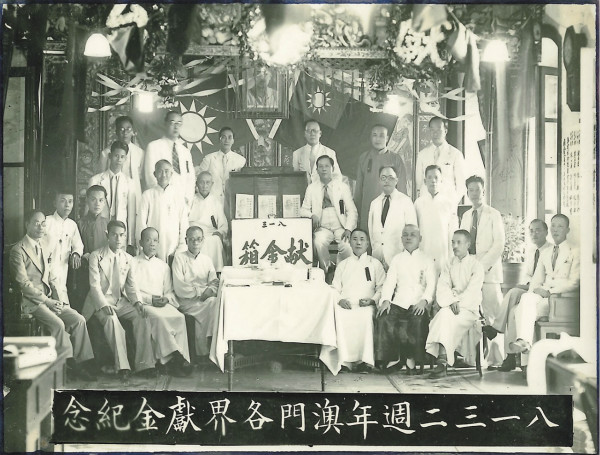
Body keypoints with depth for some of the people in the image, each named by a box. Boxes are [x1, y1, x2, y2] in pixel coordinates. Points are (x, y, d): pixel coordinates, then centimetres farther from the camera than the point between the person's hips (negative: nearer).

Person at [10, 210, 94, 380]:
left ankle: (81, 363, -9)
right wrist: (47, 301, -17)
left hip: (50, 298, 7)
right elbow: (23, 283, -12)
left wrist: (59, 299, -2)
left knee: (79, 320, -13)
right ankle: (70, 364, -17)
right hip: (31, 301, -7)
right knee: (57, 323, -28)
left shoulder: (44, 248, 18)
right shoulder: (18, 250, -6)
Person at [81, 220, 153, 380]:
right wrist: (104, 305, -26)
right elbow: (95, 285, -10)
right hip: (100, 301, -4)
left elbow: (131, 285, 8)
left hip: (121, 301, 4)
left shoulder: (128, 259, 10)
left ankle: (144, 364, -24)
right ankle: (122, 367, -36)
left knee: (141, 316, -24)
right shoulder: (96, 256, -2)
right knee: (111, 319, -35)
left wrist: (137, 301, -13)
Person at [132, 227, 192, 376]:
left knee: (179, 317, -28)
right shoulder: (133, 263, 9)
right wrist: (150, 299, -13)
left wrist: (166, 298, -5)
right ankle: (173, 357, -35)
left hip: (162, 303, 4)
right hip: (142, 304, -4)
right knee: (159, 317, -35)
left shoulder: (163, 266, 23)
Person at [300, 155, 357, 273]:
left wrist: (348, 229, -11)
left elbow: (352, 211, 5)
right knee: (319, 243, -33)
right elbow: (303, 210, 14)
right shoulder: (311, 188, 13)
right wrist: (312, 215, -10)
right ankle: (328, 272, -14)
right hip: (323, 228, 1)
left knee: (347, 245, -31)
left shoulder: (343, 187, 9)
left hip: (341, 227, -1)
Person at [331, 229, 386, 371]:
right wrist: (340, 300, -2)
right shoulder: (342, 265, 25)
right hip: (345, 305, 1)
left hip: (366, 306, -1)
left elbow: (381, 288, 12)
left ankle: (364, 359, -35)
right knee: (340, 316, -36)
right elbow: (335, 288, 20)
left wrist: (372, 300, -7)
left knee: (366, 317, -38)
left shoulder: (375, 264, 19)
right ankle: (346, 360, -35)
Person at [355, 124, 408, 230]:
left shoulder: (396, 159, 6)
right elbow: (358, 187, 13)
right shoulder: (363, 158, 11)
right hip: (367, 209, 1)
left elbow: (402, 187, 6)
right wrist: (357, 210, 10)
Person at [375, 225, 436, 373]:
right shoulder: (397, 259, 19)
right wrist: (386, 300, -7)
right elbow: (390, 281, 10)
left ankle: (412, 358, -15)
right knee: (383, 319, -25)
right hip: (398, 303, 2)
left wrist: (424, 300, -16)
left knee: (418, 322, -33)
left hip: (418, 304, -2)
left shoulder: (426, 260, 12)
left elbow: (431, 283, 2)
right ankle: (391, 357, -13)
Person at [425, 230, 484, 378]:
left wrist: (458, 303, -20)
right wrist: (451, 302, -16)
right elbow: (442, 286, 2)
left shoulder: (475, 265, 2)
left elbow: (473, 290, -9)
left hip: (469, 307, -4)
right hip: (450, 304, 4)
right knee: (444, 314, -30)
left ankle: (442, 361, -38)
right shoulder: (449, 264, 15)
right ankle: (442, 362, -32)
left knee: (446, 316, -33)